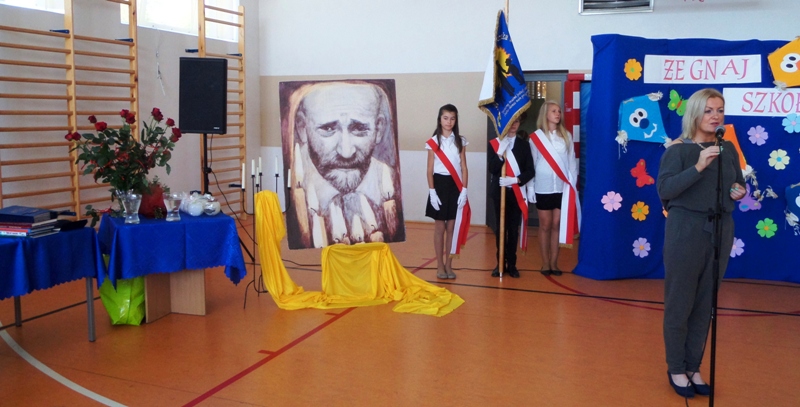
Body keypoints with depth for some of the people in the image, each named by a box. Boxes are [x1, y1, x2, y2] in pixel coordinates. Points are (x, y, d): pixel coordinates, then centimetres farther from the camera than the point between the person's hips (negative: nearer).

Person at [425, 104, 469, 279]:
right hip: (440, 184, -2)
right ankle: (440, 266, 12)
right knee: (440, 227, 3)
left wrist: (464, 190, -5)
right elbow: (430, 170, -1)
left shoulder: (460, 141, 5)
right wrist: (432, 192, -9)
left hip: (455, 186, 2)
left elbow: (464, 168, 4)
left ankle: (449, 265, 14)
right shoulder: (433, 142, 0)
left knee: (452, 227, 5)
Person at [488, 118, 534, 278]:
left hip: (517, 192, 0)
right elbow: (492, 169, -10)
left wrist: (515, 179, -15)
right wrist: (500, 152, -22)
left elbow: (530, 171, -1)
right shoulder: (494, 144, 0)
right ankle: (500, 264, 13)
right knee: (500, 228, 5)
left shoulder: (524, 144, 3)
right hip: (499, 191, 0)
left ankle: (512, 264, 13)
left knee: (514, 228, 4)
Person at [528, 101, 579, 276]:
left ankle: (554, 263, 12)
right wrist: (530, 187, -3)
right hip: (543, 187, -2)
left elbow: (571, 161, 7)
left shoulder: (566, 136, 7)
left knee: (557, 225, 5)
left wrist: (572, 183, 0)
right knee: (545, 225, 4)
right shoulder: (536, 137, 1)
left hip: (562, 187, 2)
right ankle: (545, 263, 11)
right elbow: (531, 163, 1)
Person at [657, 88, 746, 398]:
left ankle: (693, 367, 26)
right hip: (686, 231, -5)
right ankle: (676, 369, 19)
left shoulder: (728, 149, 8)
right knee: (679, 304, 4)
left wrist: (740, 192, -2)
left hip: (721, 231, 5)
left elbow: (739, 184, 21)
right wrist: (699, 166, -27)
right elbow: (664, 189, -20)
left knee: (705, 305, 12)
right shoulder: (678, 151, -8)